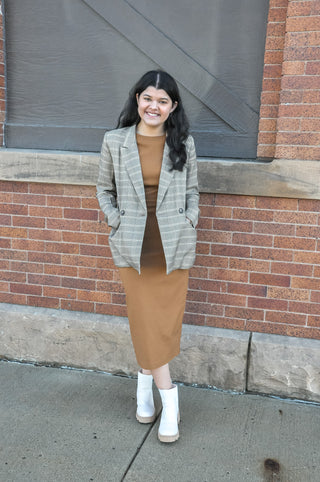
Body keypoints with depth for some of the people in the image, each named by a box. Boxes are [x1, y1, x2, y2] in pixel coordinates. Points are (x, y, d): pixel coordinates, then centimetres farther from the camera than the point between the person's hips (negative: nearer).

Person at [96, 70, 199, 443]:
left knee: (166, 322, 8)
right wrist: (117, 223, -2)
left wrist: (189, 221, -2)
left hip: (174, 245, 1)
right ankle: (169, 401, 17)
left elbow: (192, 191, 11)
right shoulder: (115, 142, 0)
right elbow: (104, 189, 10)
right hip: (133, 246, -1)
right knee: (146, 322, 2)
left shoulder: (183, 143, 2)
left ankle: (145, 379, 32)